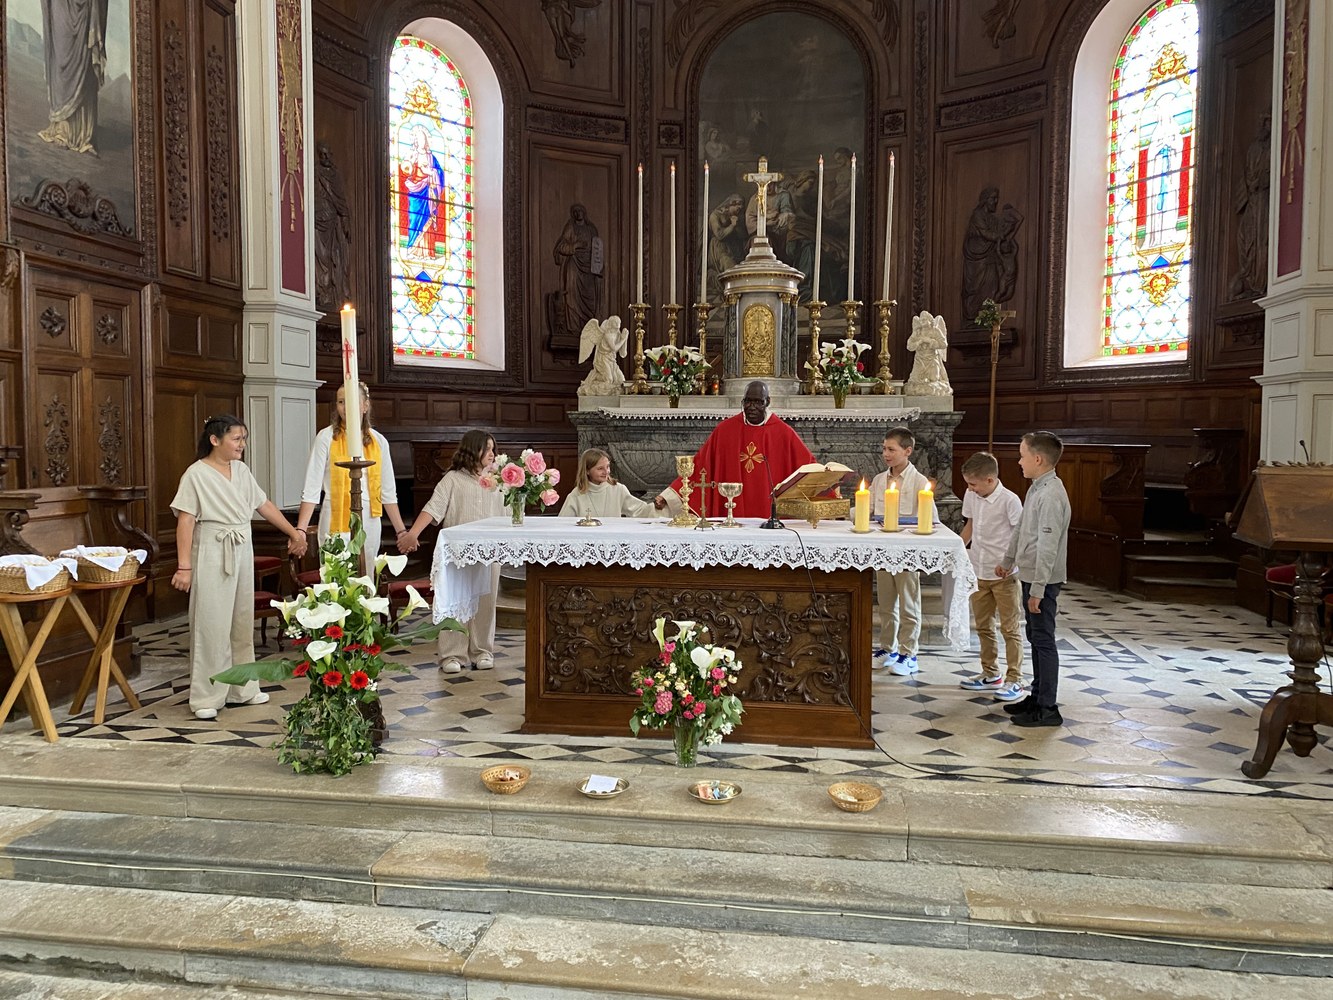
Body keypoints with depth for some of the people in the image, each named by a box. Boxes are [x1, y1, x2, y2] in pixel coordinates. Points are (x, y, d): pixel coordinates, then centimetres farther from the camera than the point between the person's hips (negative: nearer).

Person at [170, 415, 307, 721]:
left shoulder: (241, 470, 8)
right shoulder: (197, 474, -10)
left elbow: (265, 505, 15)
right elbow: (185, 521, -13)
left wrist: (293, 532, 17)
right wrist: (184, 566, -18)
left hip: (242, 552, 7)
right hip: (213, 554, -6)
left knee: (242, 622, 12)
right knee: (212, 624, -3)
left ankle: (241, 688, 22)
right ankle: (205, 698, 7)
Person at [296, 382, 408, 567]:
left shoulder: (378, 441, 5)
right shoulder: (326, 438, -5)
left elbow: (388, 493, 9)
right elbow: (311, 490, -8)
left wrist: (401, 531, 7)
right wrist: (300, 530, -18)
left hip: (369, 523, 3)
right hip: (336, 523, -3)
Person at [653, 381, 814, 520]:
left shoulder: (783, 432, -2)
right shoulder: (724, 430, 0)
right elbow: (698, 466, 0)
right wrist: (668, 496, -5)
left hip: (772, 516, 0)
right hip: (732, 515, 1)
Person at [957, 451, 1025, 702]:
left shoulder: (1009, 500, -16)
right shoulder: (971, 496, 3)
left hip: (1004, 575, -7)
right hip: (979, 571, 7)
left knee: (1010, 628, 2)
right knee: (983, 626, 15)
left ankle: (1014, 680, 9)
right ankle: (991, 674, 27)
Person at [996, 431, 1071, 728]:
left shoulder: (1051, 495, -21)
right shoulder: (1036, 488, 10)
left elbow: (1048, 547, -23)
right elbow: (1021, 529, 21)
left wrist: (1038, 589, -22)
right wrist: (1007, 561, 29)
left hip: (1043, 580, -10)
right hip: (1030, 576, 10)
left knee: (1043, 640, -2)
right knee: (1035, 638, 16)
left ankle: (1048, 708, 7)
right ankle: (1037, 696, 28)